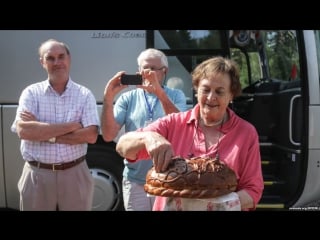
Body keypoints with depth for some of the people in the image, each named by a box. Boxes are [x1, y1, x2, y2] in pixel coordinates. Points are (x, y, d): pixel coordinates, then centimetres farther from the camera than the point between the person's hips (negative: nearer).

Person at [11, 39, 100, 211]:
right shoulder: (31, 93, 0)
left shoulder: (85, 95, 0)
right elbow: (23, 130, -15)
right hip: (37, 176, 0)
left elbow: (91, 136, -11)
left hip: (75, 174, 0)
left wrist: (46, 135, -14)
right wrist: (70, 126, -15)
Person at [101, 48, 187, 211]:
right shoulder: (127, 98, 4)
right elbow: (108, 135, -4)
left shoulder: (176, 95, 3)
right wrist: (108, 97, -16)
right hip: (134, 181, 1)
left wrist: (160, 93, -24)